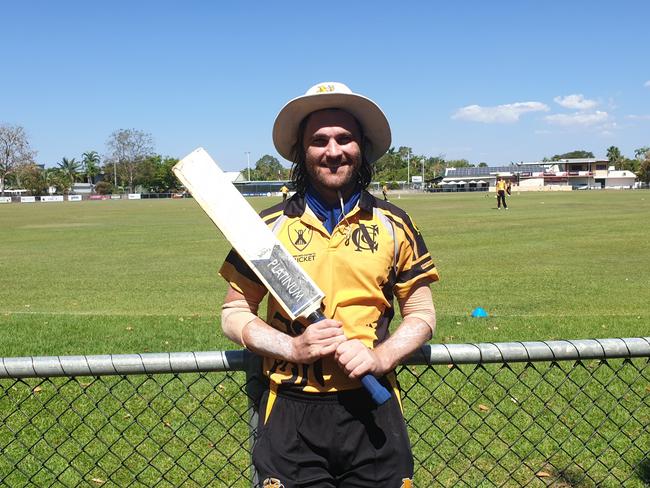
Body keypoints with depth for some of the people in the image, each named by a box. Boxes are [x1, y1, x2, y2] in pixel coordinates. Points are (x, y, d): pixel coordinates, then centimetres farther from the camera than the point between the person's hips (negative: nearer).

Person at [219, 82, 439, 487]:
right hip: (291, 413, -1)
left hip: (373, 411, 1)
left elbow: (422, 314, 7)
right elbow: (234, 314, 4)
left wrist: (380, 357, -11)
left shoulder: (394, 225, 3)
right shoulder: (270, 226, 0)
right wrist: (292, 347, -12)